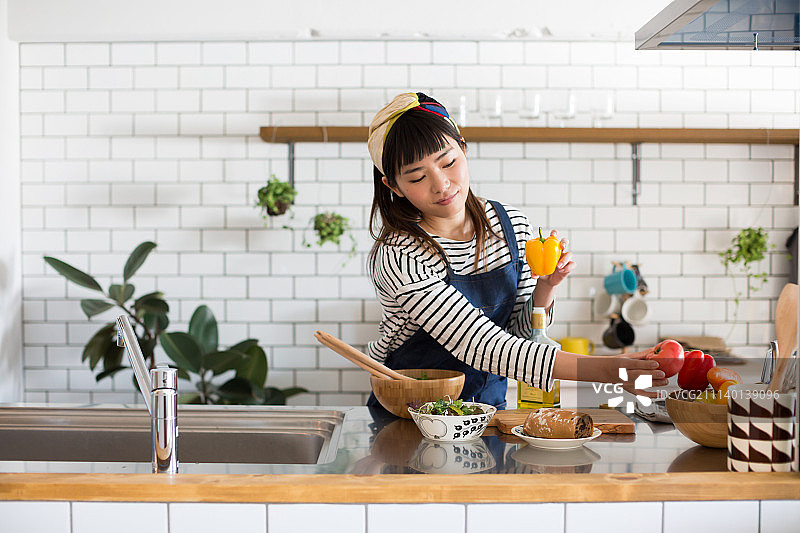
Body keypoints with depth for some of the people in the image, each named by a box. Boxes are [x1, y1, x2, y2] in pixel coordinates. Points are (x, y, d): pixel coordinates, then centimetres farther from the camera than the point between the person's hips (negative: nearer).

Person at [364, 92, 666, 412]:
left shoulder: (512, 225, -4)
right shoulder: (397, 256, -22)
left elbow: (519, 332, 4)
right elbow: (481, 346, -28)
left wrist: (545, 288, -17)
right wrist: (602, 369, -34)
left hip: (488, 406, 6)